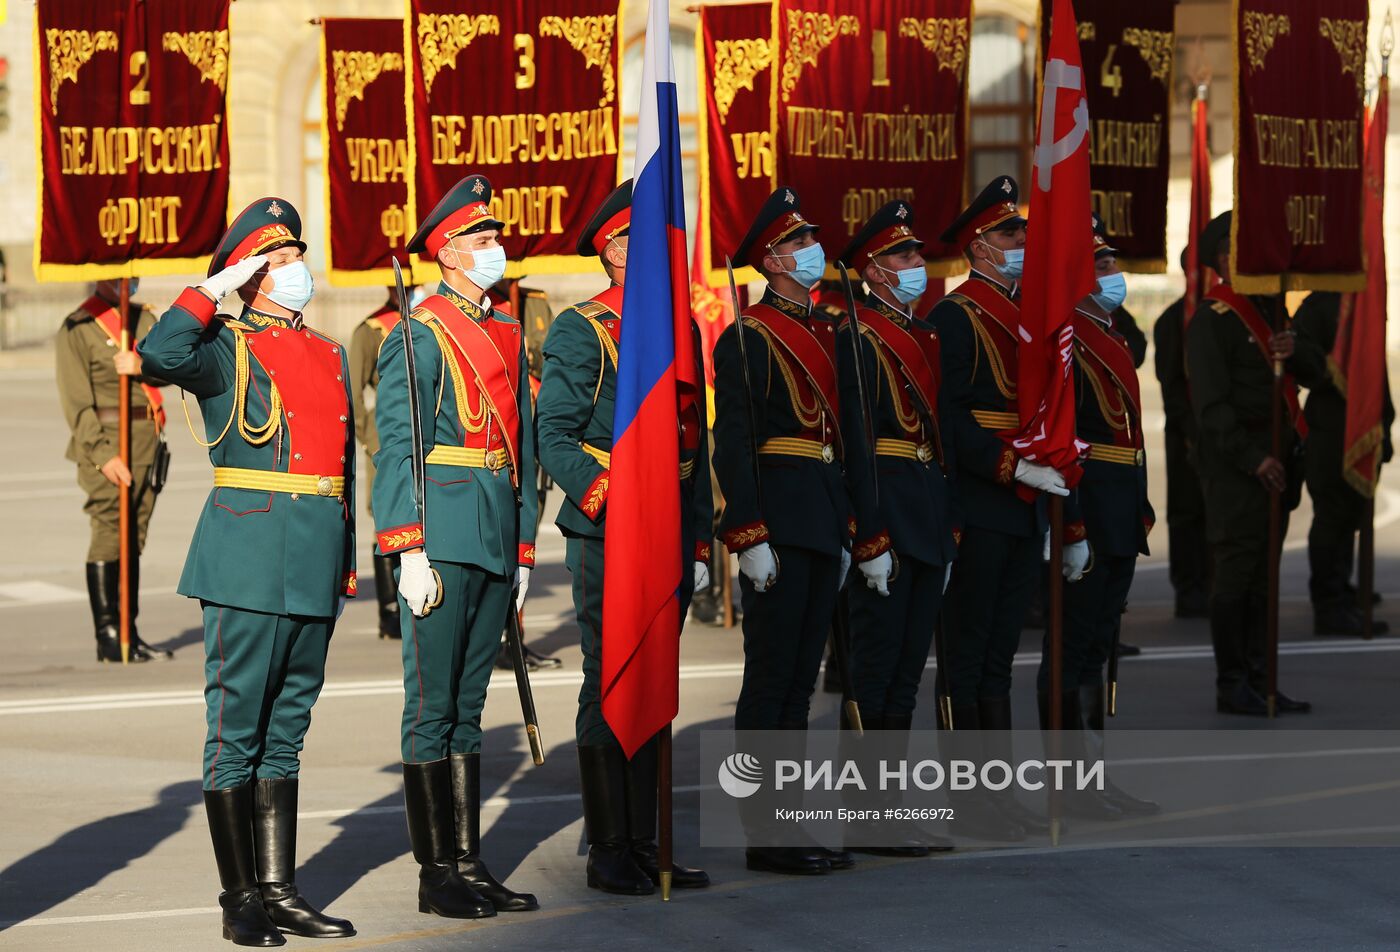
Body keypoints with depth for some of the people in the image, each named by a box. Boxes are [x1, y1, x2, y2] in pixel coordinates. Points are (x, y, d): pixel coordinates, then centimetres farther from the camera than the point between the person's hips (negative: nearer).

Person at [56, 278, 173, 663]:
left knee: (134, 541, 9)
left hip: (148, 443, 6)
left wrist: (142, 365, -18)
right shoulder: (76, 328, -5)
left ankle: (128, 631, 13)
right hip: (106, 442, -6)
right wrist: (103, 454, -18)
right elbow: (76, 403, -11)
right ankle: (108, 638, -6)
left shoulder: (146, 319, 16)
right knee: (108, 537, -8)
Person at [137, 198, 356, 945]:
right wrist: (215, 287, -15)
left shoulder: (330, 357, 16)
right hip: (249, 563, -6)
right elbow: (159, 356, -26)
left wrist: (343, 572, 17)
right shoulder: (224, 351, -2)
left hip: (314, 567, 6)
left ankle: (279, 890, 16)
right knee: (236, 730, -2)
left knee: (286, 731, 11)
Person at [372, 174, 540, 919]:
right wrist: (410, 551, -17)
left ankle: (469, 864, 14)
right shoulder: (418, 335, -7)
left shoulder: (507, 335, 16)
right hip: (444, 539, -7)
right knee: (432, 708, -2)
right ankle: (436, 874, 2)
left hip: (495, 542, 7)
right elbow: (396, 448, -11)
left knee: (467, 708, 11)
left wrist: (523, 549, 15)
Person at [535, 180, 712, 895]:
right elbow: (554, 438, -10)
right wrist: (605, 499, -22)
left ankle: (645, 844, 17)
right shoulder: (581, 331, -5)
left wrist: (700, 541, 15)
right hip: (608, 539, -7)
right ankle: (608, 853, 3)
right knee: (610, 691, -2)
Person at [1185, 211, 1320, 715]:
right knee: (1235, 574, -6)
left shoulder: (1269, 310, 17)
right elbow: (1211, 404, -15)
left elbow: (1310, 375, 12)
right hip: (1234, 462, -8)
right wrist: (1253, 459, -20)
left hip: (1276, 460, 8)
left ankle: (1259, 682, 14)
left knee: (1264, 578, 10)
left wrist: (1293, 350, -10)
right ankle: (1232, 687, -3)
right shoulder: (1211, 319, -9)